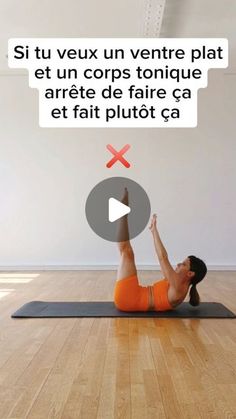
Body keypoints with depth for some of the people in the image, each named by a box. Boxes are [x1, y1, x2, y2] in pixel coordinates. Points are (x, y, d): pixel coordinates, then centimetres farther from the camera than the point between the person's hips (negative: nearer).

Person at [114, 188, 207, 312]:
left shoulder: (179, 289, -15)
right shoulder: (179, 284, 13)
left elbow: (163, 258, -21)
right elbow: (164, 259, 18)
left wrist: (154, 230, -14)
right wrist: (154, 231, 16)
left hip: (128, 300, -8)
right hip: (130, 299, 8)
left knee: (126, 251, -12)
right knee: (126, 251, 17)